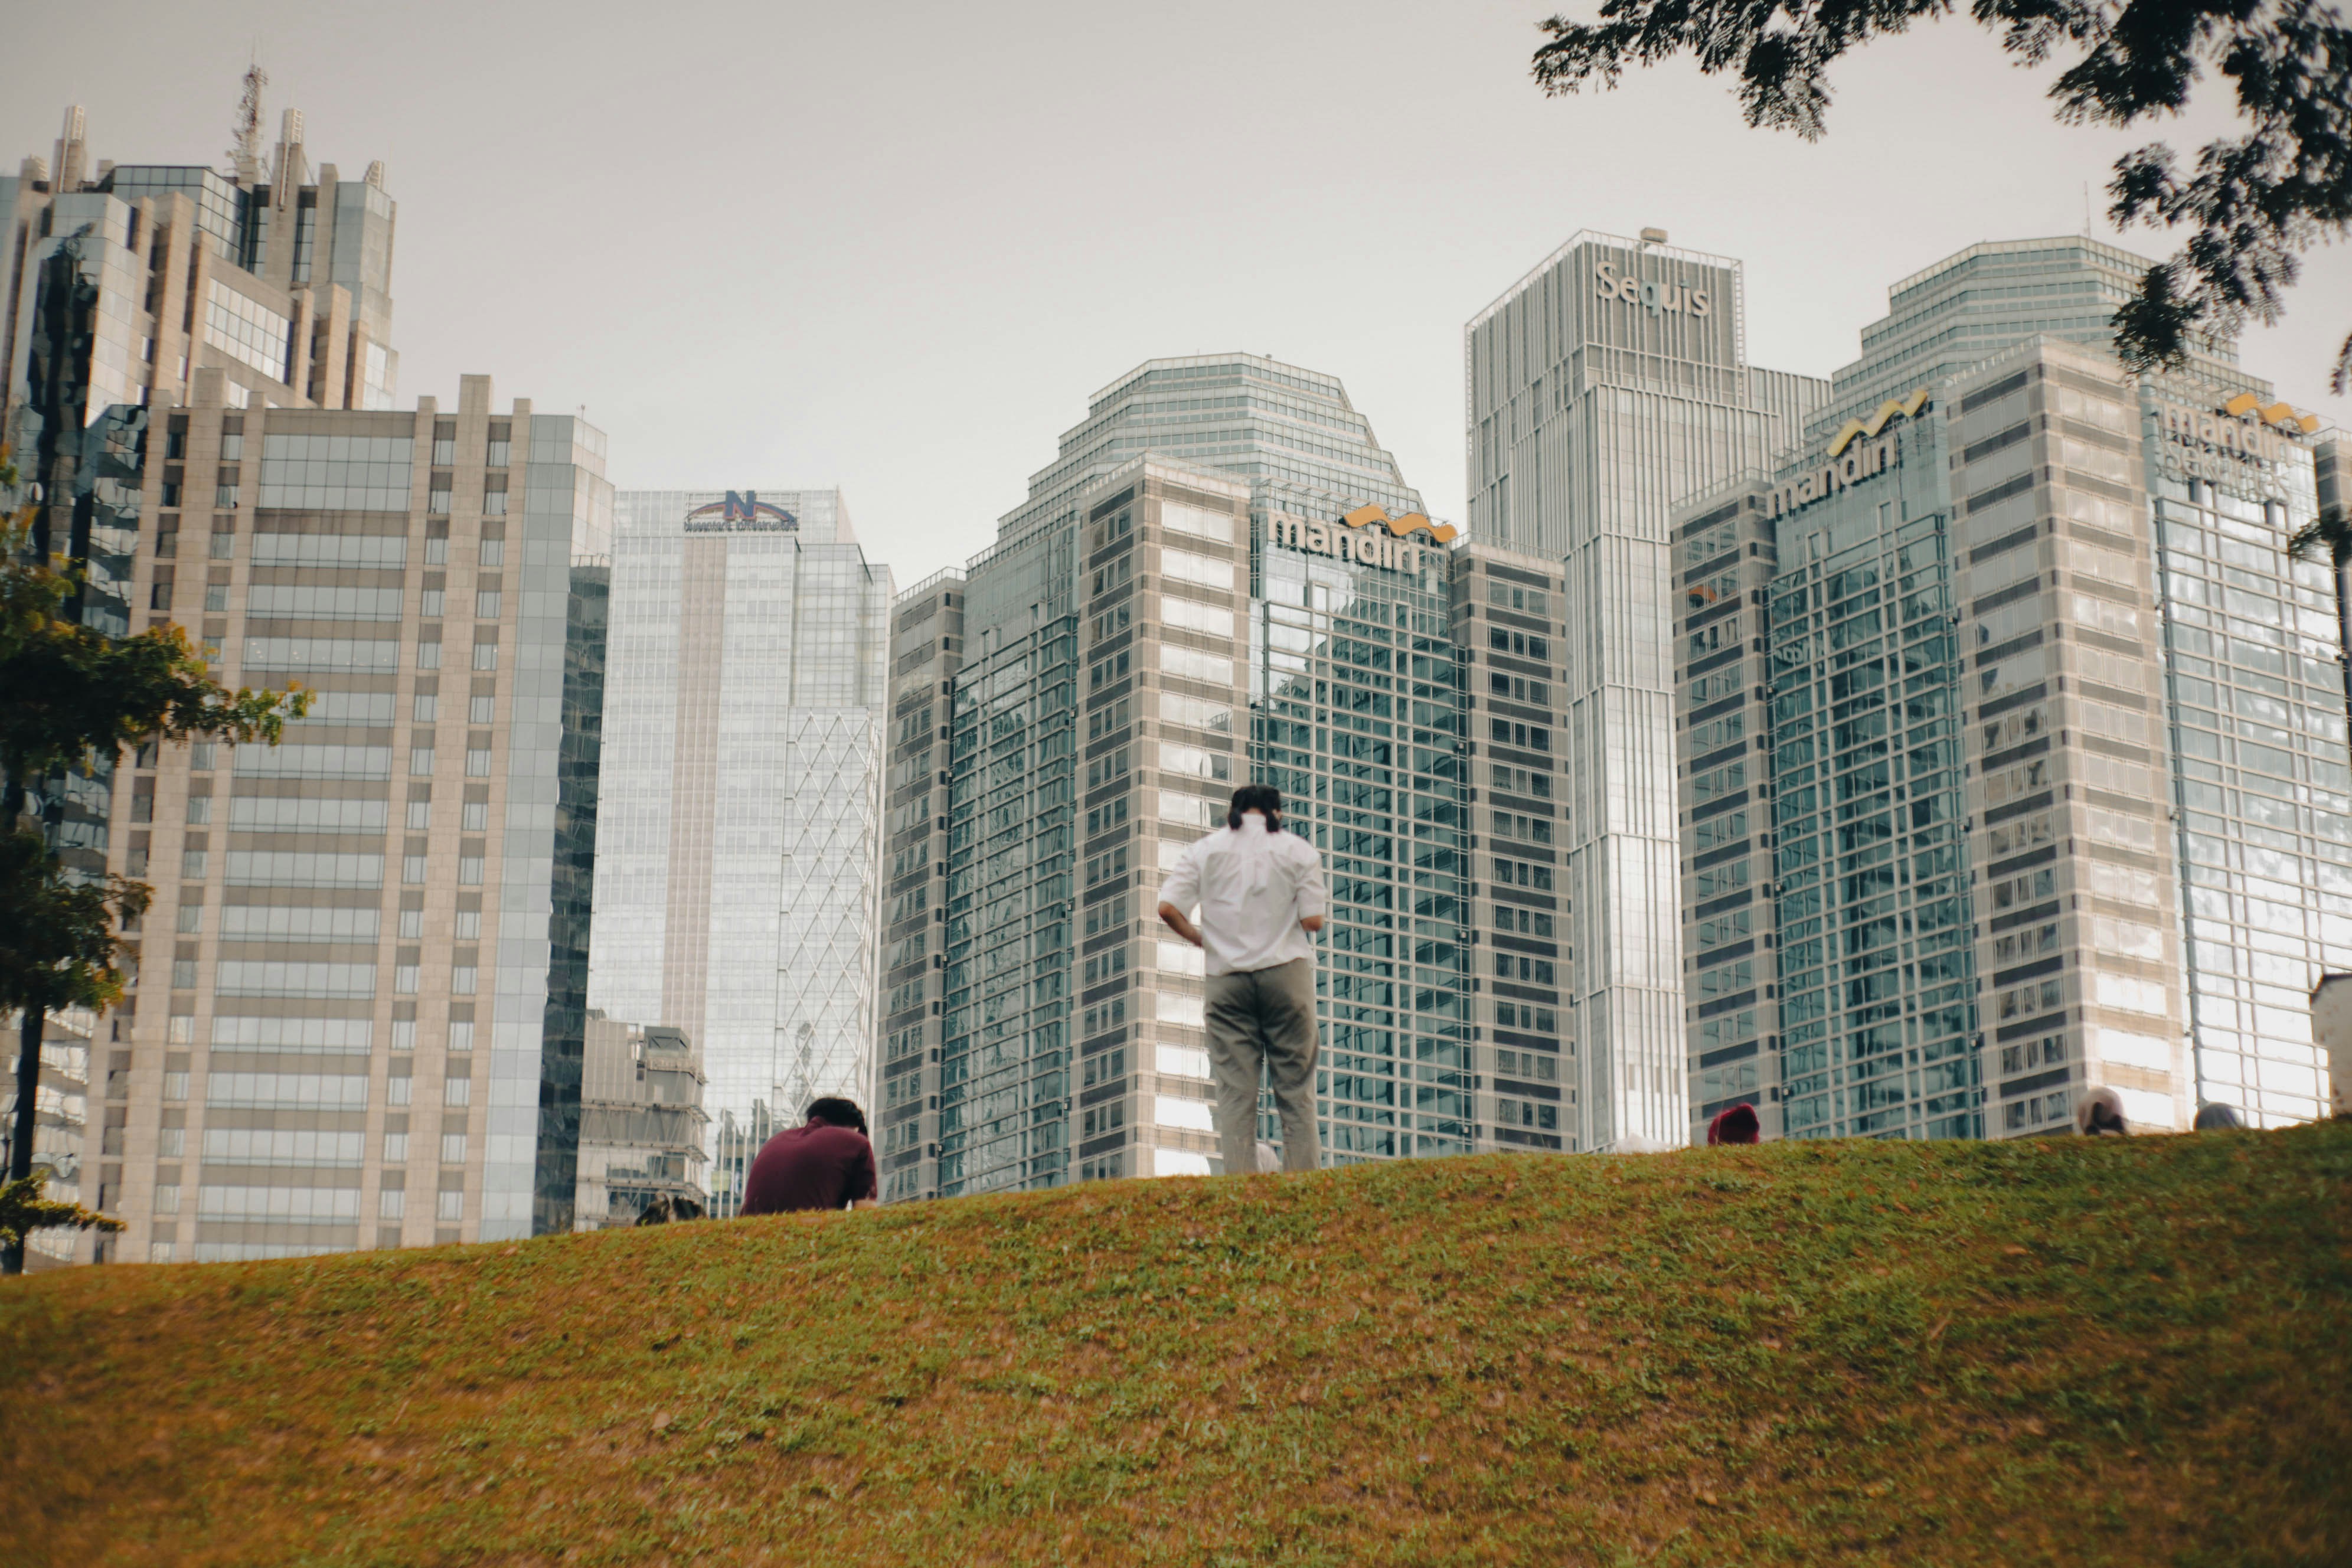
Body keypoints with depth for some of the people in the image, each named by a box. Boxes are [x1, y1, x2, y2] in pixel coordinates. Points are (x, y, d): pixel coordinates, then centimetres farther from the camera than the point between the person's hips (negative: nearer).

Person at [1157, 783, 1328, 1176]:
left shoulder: (1204, 850, 7)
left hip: (1227, 978, 1)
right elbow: (1313, 920, -4)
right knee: (1296, 1089, 2)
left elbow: (1168, 907, -5)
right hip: (1286, 971, -1)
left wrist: (1199, 938, 13)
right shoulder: (1299, 850, 4)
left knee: (1235, 1092, 0)